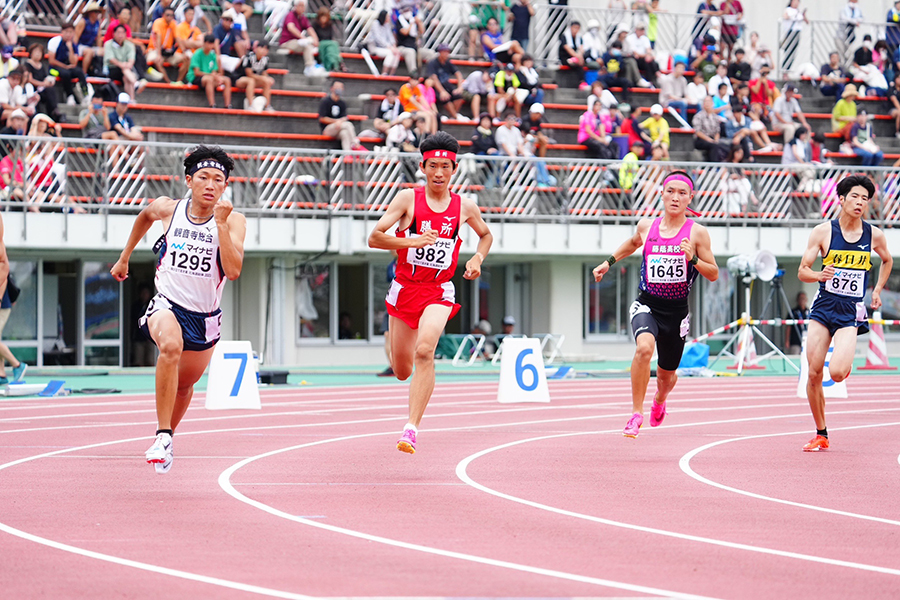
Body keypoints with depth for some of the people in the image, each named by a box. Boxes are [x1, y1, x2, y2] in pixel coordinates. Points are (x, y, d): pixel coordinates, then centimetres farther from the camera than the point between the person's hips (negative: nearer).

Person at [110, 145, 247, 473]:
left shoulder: (234, 221, -11)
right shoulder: (168, 209, -6)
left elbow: (233, 271, -25)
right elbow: (145, 216, 20)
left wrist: (220, 223, -29)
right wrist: (124, 257, 25)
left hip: (205, 317, 2)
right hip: (167, 304, -2)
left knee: (185, 384, 18)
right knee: (171, 346, -35)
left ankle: (167, 435, 50)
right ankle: (163, 435, -33)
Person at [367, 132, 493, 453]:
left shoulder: (465, 207, 1)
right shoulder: (408, 199, -5)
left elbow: (486, 235, 22)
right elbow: (374, 237, -9)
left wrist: (478, 259, 2)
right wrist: (411, 241, -23)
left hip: (439, 291, -1)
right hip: (405, 287, 1)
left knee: (424, 352, -28)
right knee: (402, 371, 12)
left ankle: (411, 429, -29)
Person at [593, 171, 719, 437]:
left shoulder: (697, 232, -5)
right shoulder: (647, 226, 2)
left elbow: (713, 274, -2)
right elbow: (633, 243, 27)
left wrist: (693, 259, -18)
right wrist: (609, 262, 19)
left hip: (677, 311, 0)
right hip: (646, 305, 0)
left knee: (666, 374, 15)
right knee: (644, 346, -32)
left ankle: (660, 400, 53)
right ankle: (636, 414, -24)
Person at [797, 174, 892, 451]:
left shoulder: (874, 235, 1)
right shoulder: (823, 232, -3)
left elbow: (887, 260, 23)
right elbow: (802, 272, -1)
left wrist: (877, 290, 15)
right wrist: (819, 275, -21)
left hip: (851, 312, -1)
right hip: (823, 306, 1)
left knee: (837, 373, -20)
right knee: (814, 374, -3)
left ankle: (846, 361, 19)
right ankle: (821, 434, 12)